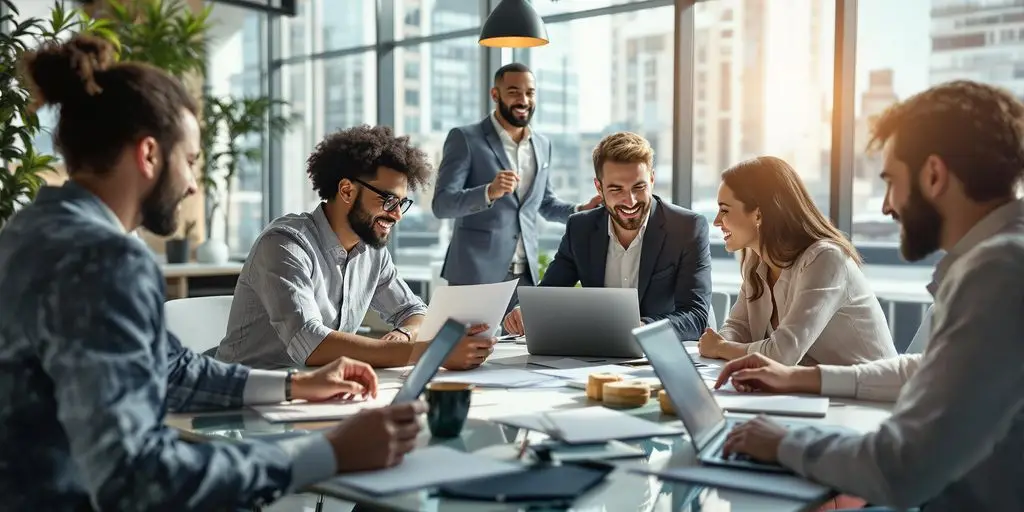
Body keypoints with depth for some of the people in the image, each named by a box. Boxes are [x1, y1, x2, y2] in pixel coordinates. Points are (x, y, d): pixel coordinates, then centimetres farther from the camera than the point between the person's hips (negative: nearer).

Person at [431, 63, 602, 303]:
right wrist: (489, 192, -30)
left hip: (525, 275, 5)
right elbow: (441, 204, -13)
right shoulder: (465, 138, -5)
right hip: (475, 275, -5)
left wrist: (581, 211, 3)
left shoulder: (543, 144, 12)